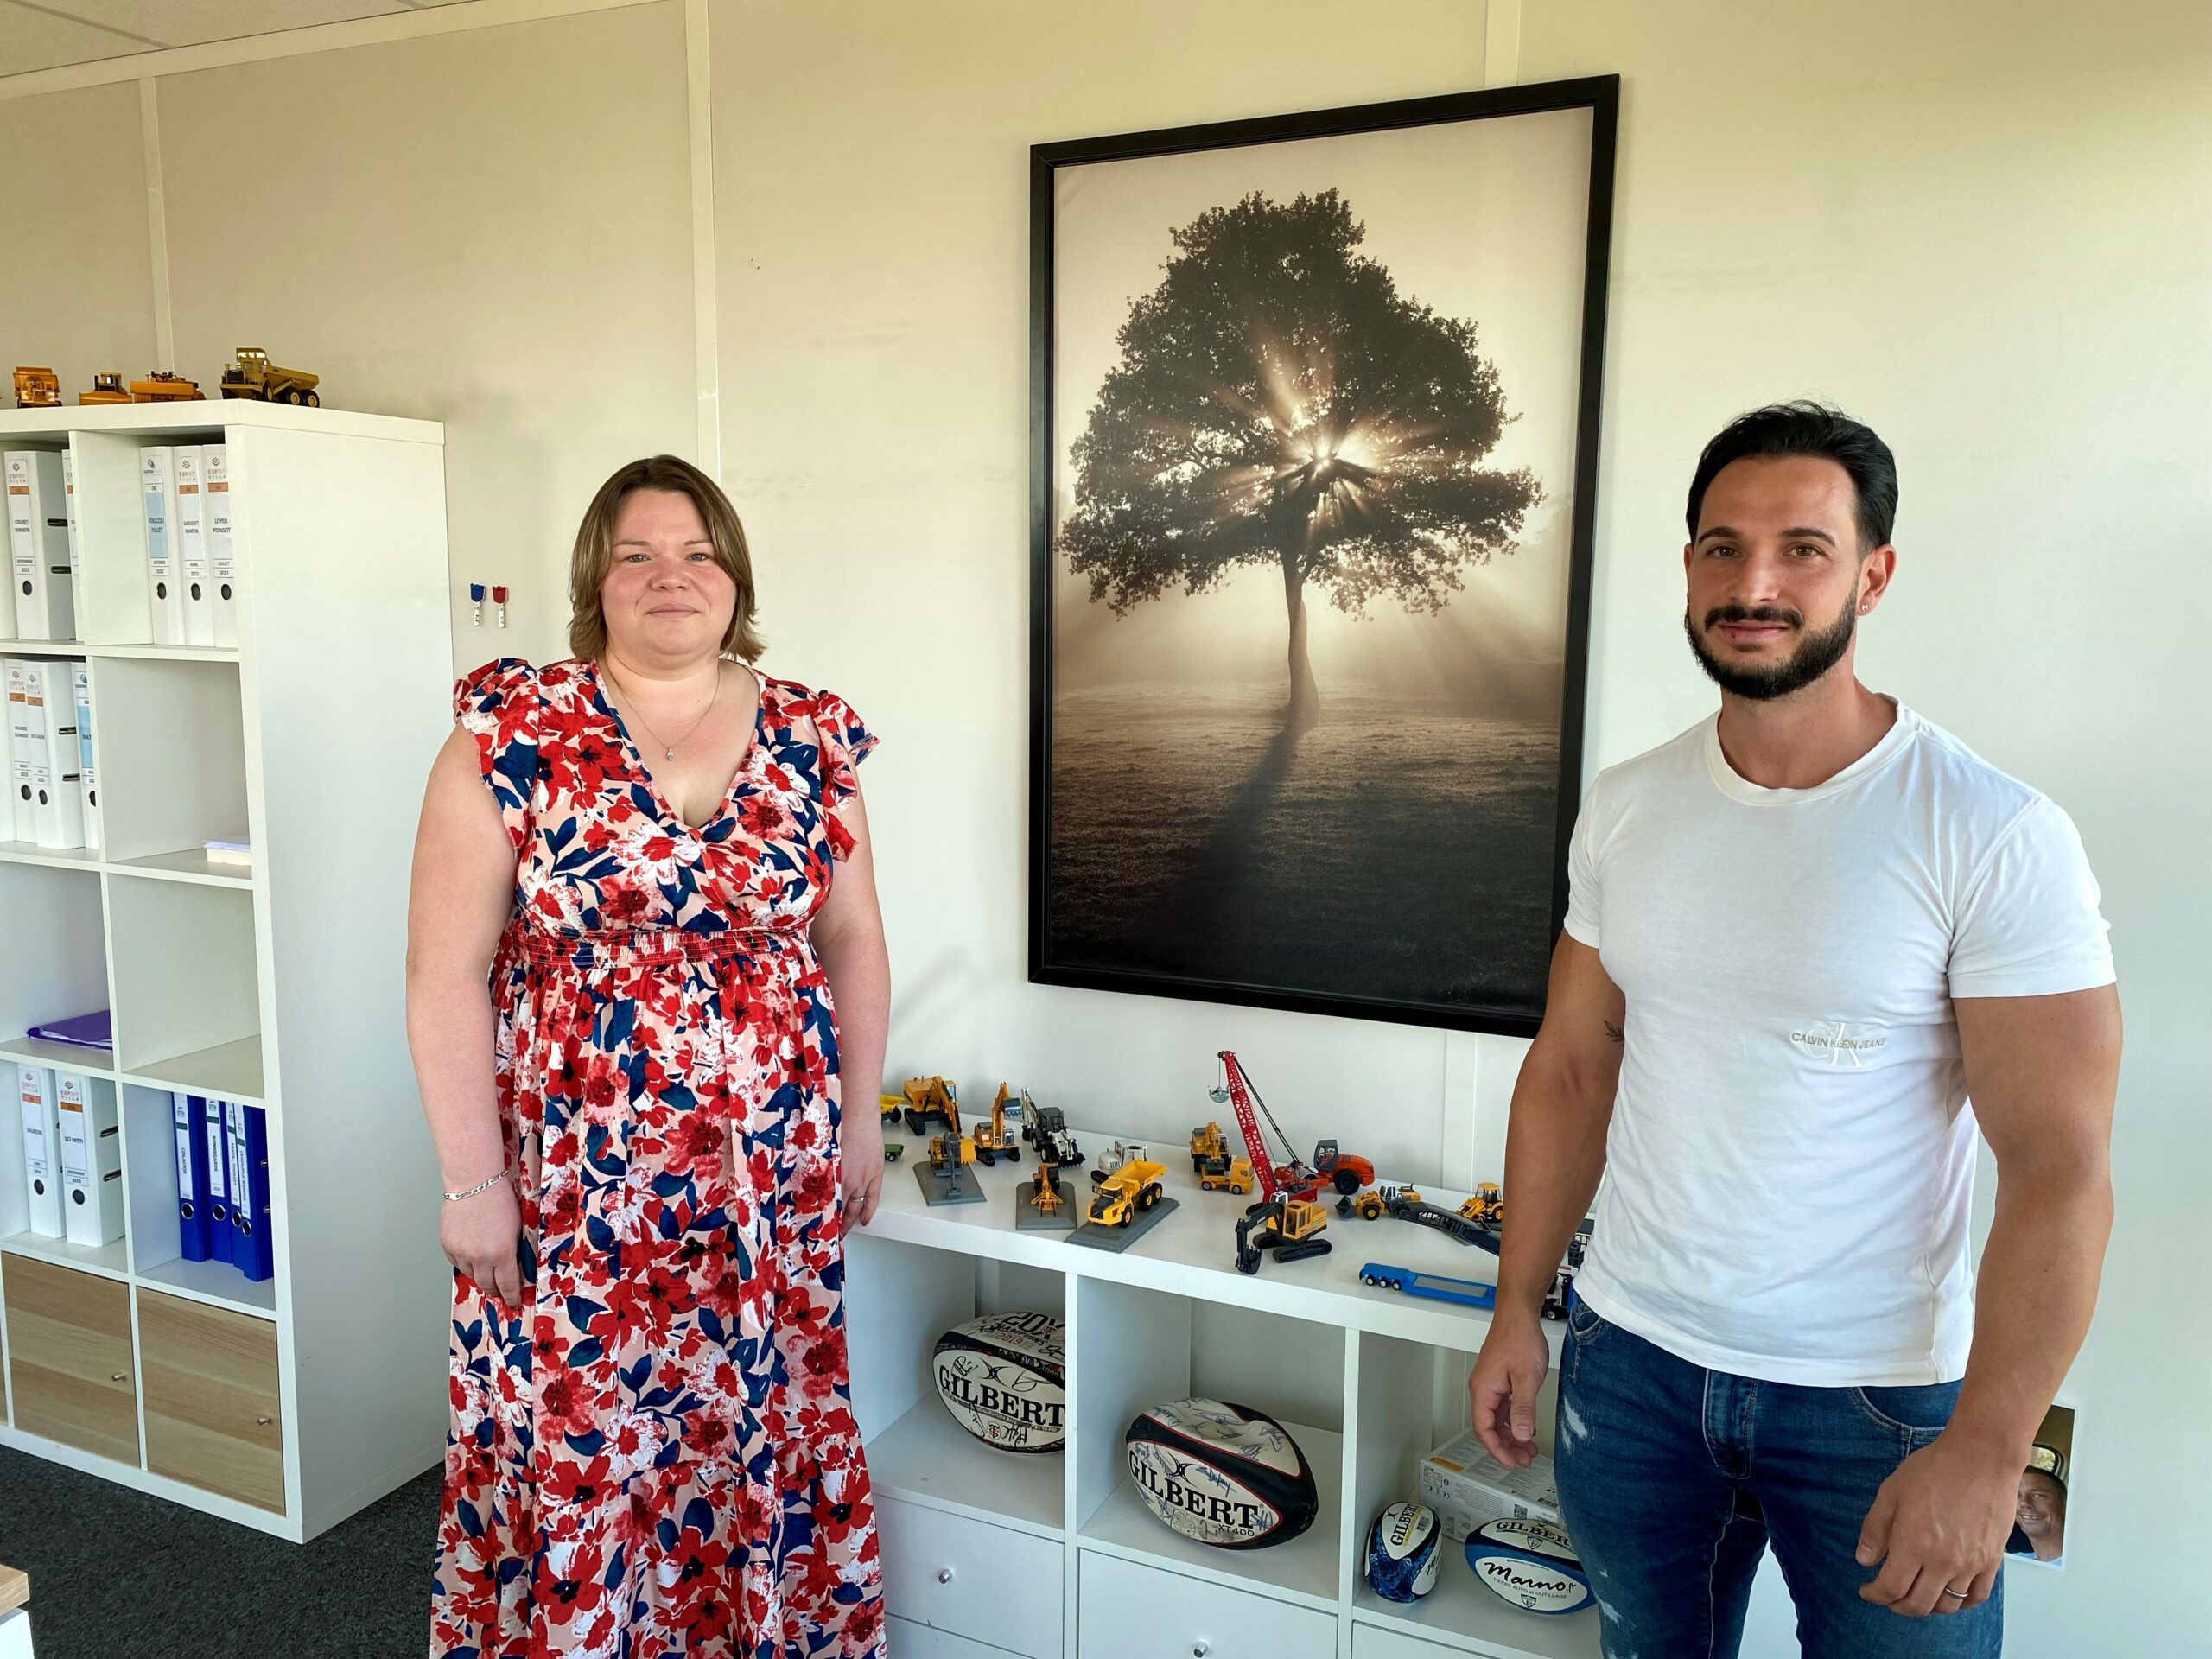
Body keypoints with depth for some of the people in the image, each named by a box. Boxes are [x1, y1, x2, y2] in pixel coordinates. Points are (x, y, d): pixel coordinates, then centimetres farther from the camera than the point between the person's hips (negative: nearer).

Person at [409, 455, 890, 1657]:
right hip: (572, 1187, -2)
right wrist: (472, 1181, -9)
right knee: (571, 1453, 10)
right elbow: (446, 974, -8)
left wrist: (861, 1120, 10)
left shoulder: (810, 737, 2)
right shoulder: (511, 733, -7)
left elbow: (852, 939, 9)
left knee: (761, 1437, 15)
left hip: (776, 1183, 3)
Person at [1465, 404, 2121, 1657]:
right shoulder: (1624, 810, 0)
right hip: (1629, 1363, 4)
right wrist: (1517, 1312, 5)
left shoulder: (1997, 838, -15)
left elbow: (2062, 1173, -15)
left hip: (1883, 1401, -4)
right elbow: (1570, 1070, 5)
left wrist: (1987, 1448, -18)